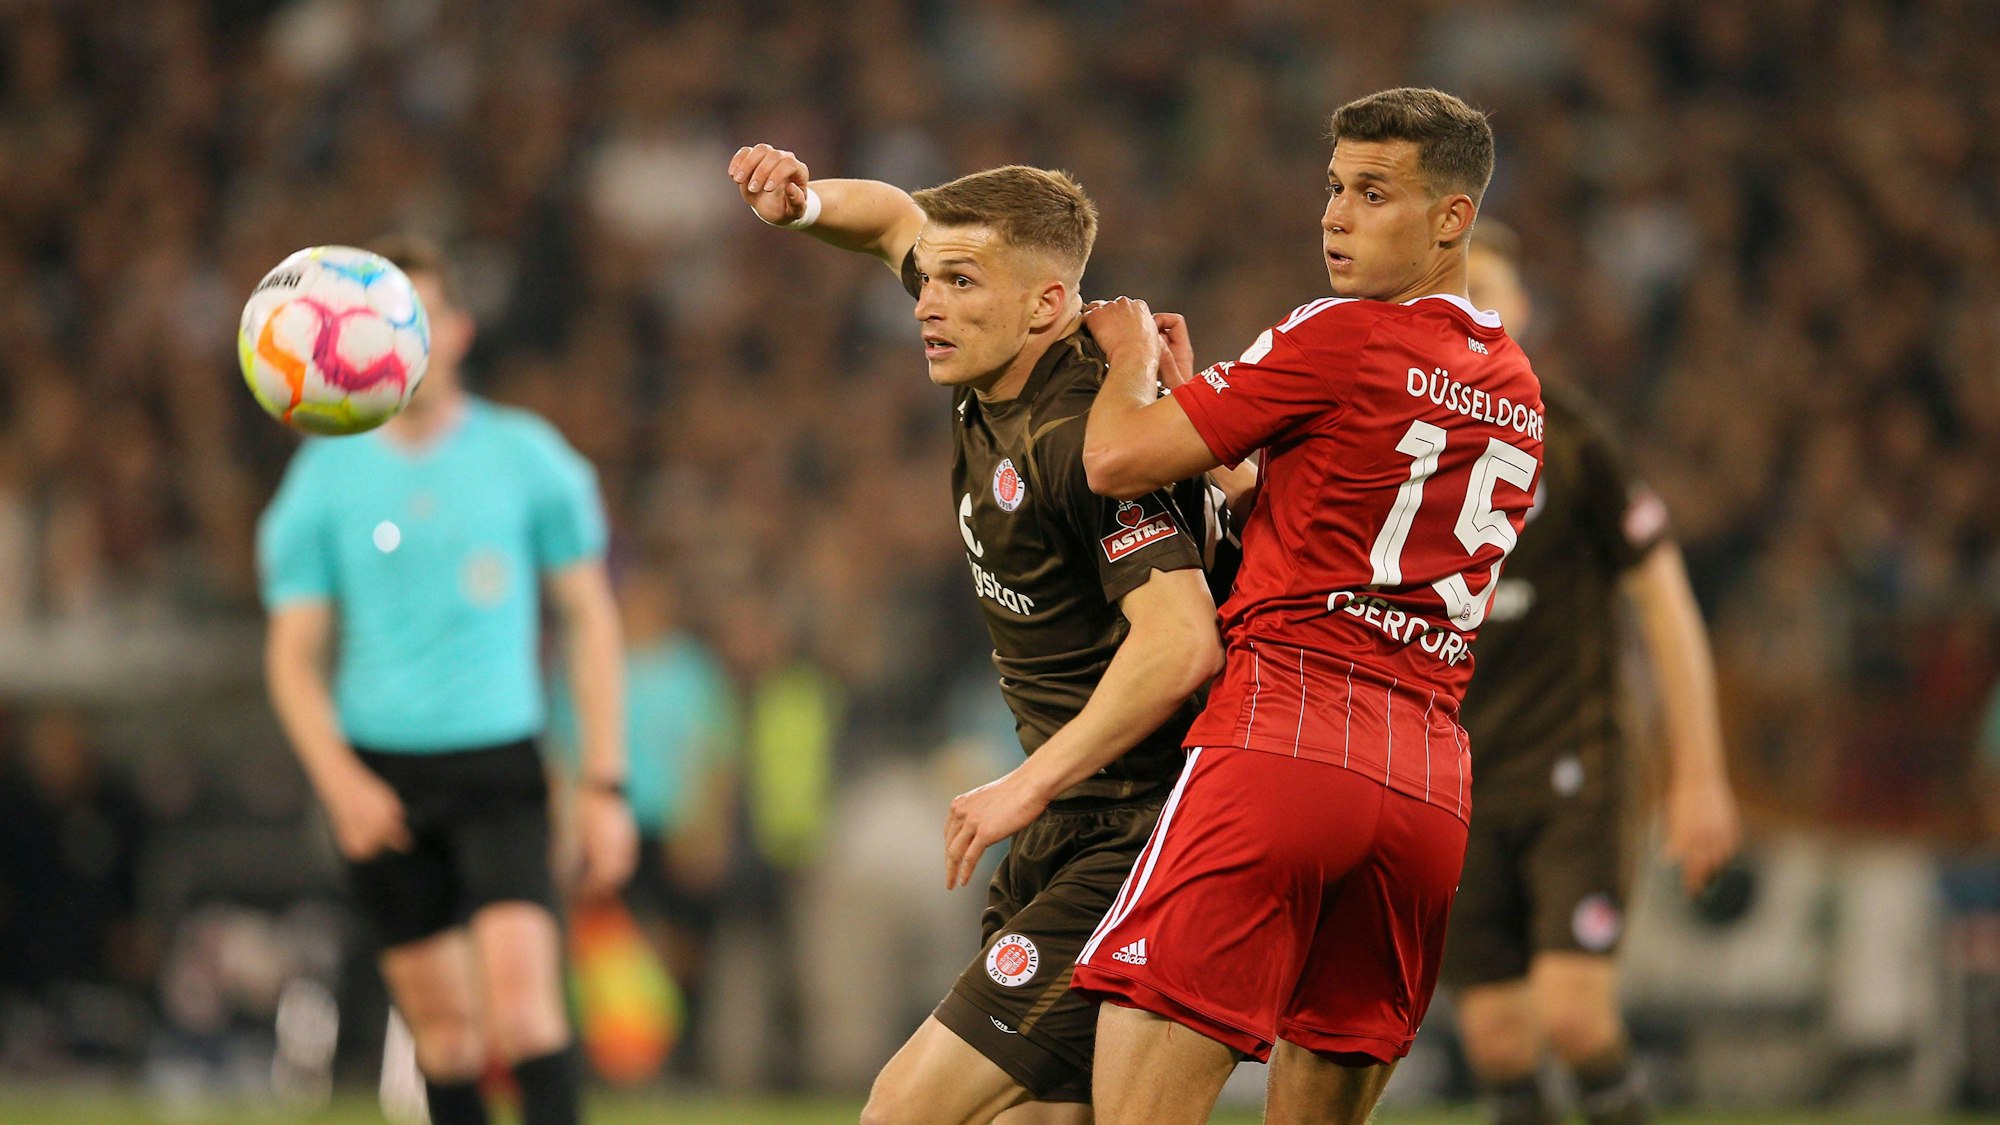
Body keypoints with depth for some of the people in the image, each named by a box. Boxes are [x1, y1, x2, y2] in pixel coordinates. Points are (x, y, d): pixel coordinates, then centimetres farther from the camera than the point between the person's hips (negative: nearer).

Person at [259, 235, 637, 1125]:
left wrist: (604, 785, 2)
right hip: (381, 775, 2)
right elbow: (293, 653, 5)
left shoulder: (526, 456, 2)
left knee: (523, 1002, -19)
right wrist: (341, 780, -11)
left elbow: (590, 618, 9)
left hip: (500, 763, -2)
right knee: (443, 1027, 4)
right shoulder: (325, 476, 4)